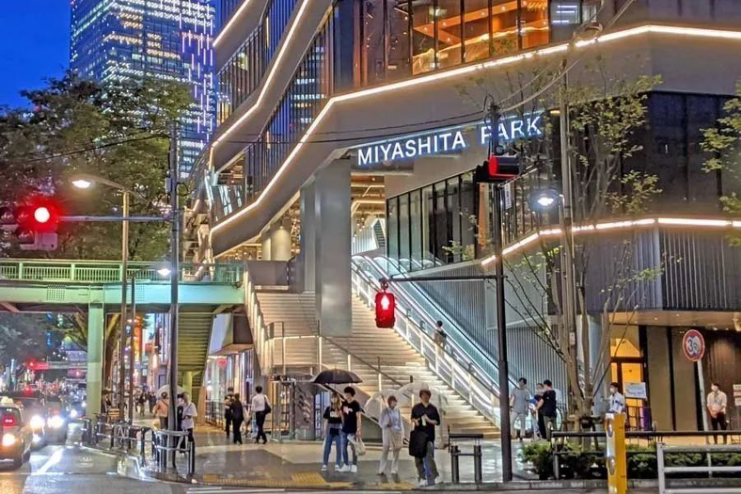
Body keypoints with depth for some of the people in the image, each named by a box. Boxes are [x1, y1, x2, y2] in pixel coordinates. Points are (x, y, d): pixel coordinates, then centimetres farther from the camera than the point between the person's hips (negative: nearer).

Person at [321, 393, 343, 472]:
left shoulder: (341, 408, 0)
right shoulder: (328, 409, 5)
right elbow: (326, 420, 9)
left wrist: (341, 414, -20)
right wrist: (325, 431, 5)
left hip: (338, 430, -1)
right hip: (330, 430, 1)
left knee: (339, 448, 1)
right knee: (327, 448, 2)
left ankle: (337, 465, 7)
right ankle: (324, 465, 7)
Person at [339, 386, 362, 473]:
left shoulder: (356, 404, -9)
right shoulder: (344, 404, 7)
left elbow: (358, 417, -13)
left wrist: (358, 430, -18)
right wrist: (343, 426, 6)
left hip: (353, 430, -6)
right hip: (344, 430, 6)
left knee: (353, 448, 2)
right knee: (343, 448, 6)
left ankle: (354, 466, 10)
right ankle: (347, 465, 16)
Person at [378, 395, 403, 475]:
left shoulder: (397, 410, 5)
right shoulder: (385, 411, -3)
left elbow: (400, 422, 8)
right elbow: (381, 423, -1)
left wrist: (402, 434, 5)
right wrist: (386, 424, -22)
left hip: (397, 433, 3)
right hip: (388, 432, -3)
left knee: (396, 452, 6)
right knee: (385, 451, -5)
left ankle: (394, 470, 14)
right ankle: (381, 470, -2)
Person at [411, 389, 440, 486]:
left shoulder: (433, 408, 2)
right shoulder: (416, 407, 6)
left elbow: (437, 422, 4)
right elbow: (412, 418, 18)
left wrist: (429, 420, -13)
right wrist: (415, 421, -4)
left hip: (429, 435, -2)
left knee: (429, 456, -9)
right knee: (419, 456, 2)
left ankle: (430, 478, -5)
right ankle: (421, 476, 15)